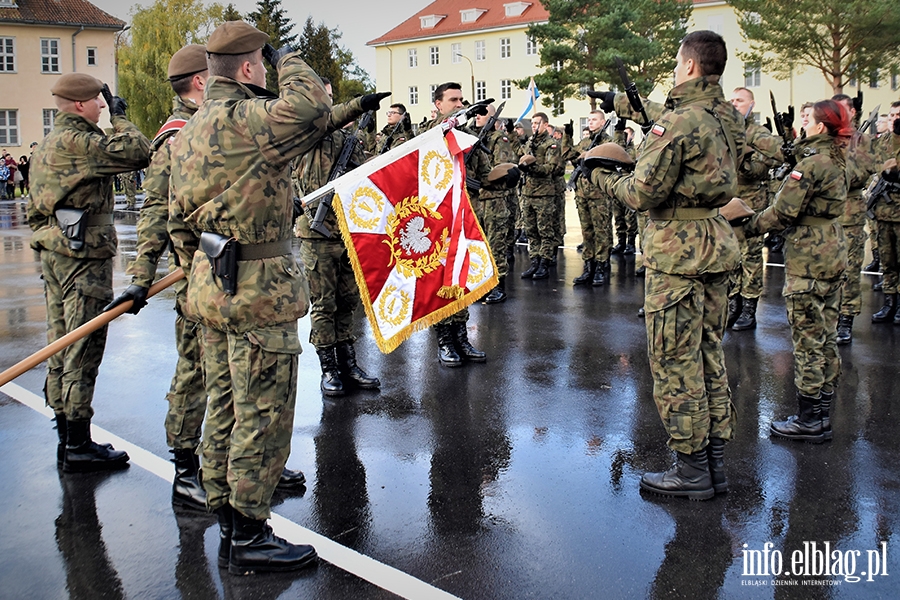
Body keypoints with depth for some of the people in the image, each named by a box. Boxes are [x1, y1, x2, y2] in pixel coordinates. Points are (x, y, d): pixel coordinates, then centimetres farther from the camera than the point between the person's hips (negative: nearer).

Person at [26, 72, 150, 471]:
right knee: (83, 351, -5)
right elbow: (138, 154, -19)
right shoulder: (77, 142, -15)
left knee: (61, 348, 13)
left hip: (53, 254, 10)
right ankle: (78, 447, 1)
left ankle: (67, 438, 22)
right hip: (83, 257, -10)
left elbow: (34, 209, 22)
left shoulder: (48, 145, 18)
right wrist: (120, 119, -3)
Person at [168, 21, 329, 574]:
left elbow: (179, 216, 17)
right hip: (257, 286, -10)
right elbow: (314, 109, -26)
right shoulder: (246, 118, -16)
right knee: (264, 414, -1)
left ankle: (228, 522, 27)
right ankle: (247, 538, 8)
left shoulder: (189, 130, 14)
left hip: (213, 281, 10)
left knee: (226, 406, 16)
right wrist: (290, 61, -7)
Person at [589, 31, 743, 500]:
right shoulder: (729, 118, 9)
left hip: (677, 252, -8)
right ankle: (715, 462, 21)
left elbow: (644, 194, -19)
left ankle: (691, 471, 7)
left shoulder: (678, 121, -17)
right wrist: (629, 105, 29)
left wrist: (606, 179, 0)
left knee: (674, 361, 0)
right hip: (717, 243, 9)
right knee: (708, 354, 14)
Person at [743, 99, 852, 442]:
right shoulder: (837, 161, 11)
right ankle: (822, 415, 22)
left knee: (807, 340, -3)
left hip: (808, 256, -9)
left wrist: (749, 226, -7)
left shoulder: (812, 163, -17)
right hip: (833, 251, 9)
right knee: (826, 336, 13)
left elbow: (783, 211, -19)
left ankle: (809, 421, 4)